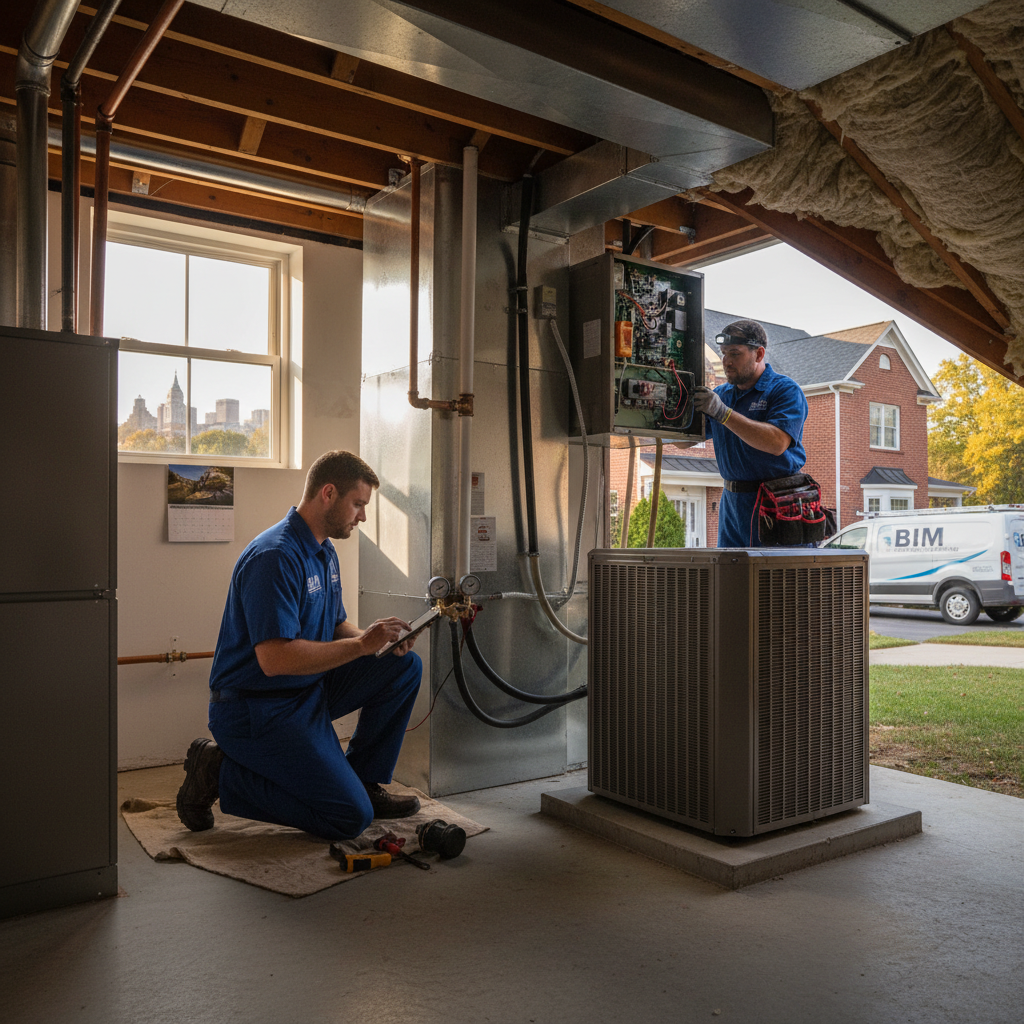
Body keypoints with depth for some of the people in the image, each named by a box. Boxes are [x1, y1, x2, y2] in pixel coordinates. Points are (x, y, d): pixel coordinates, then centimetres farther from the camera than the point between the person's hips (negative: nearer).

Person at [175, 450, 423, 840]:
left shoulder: (324, 552, 9)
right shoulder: (275, 557, -23)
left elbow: (335, 626, 17)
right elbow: (275, 659, -31)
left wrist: (378, 637, -5)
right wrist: (362, 644, -24)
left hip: (310, 689, 10)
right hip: (258, 709, -9)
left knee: (404, 665, 0)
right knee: (350, 817, -13)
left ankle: (362, 780, 11)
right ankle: (220, 773, -1)